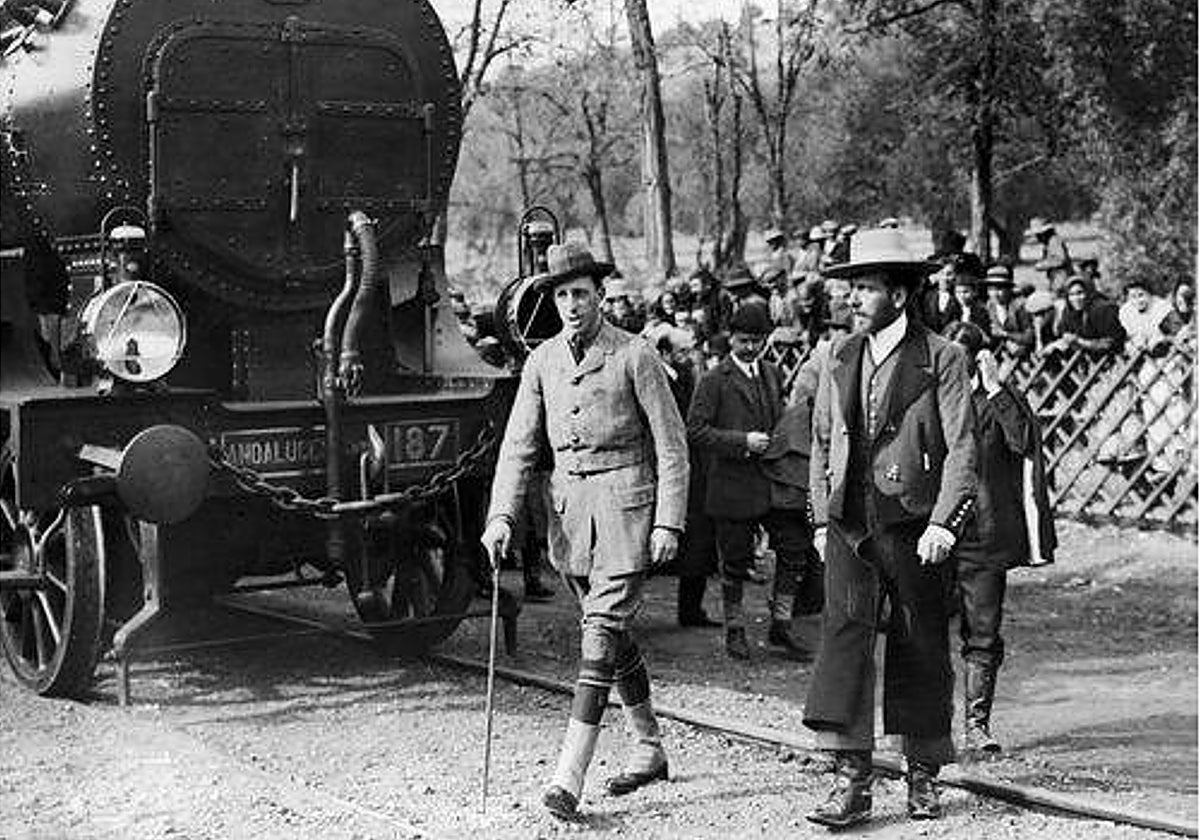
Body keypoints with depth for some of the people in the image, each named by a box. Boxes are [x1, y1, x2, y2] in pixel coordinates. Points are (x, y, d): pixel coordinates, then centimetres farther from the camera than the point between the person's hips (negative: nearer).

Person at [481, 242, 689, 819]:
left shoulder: (635, 356, -6)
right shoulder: (542, 361, 8)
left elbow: (671, 444, -5)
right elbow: (519, 446, 6)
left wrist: (668, 522, -11)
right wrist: (501, 517, -6)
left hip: (625, 505, -5)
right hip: (568, 507, 6)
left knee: (602, 632, -11)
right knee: (612, 635, 15)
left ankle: (568, 777, -14)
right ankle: (649, 749, 31)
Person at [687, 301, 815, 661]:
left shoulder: (774, 375, 13)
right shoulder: (714, 381, -6)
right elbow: (695, 429, -12)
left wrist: (782, 448, 9)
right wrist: (742, 442, -17)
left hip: (776, 481, 5)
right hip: (733, 485, -5)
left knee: (795, 550, 1)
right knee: (734, 563, 4)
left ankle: (780, 625, 14)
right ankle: (735, 630, 20)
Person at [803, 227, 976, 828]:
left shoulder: (941, 359, -3)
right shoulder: (840, 358, 11)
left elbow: (961, 448, -6)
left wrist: (943, 524, -15)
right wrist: (822, 519, 11)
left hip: (913, 526, -3)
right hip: (849, 526, 3)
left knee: (921, 653, 7)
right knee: (844, 634, -11)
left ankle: (923, 776, 23)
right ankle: (851, 780, -10)